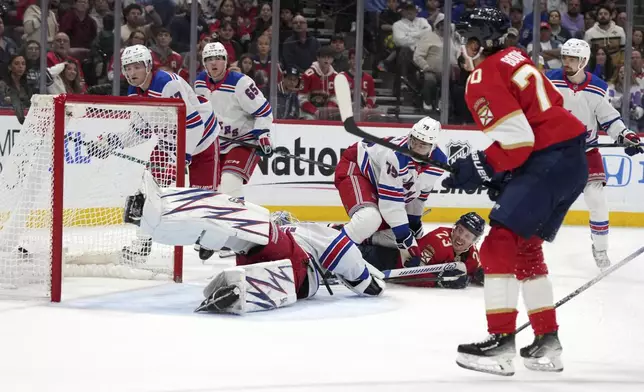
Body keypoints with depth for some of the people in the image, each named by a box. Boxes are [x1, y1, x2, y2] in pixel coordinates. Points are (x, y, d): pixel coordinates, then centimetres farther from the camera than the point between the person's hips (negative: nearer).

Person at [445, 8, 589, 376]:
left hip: (548, 162, -10)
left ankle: (501, 343, -14)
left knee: (501, 244, -10)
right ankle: (547, 343, 21)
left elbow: (517, 139, -19)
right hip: (573, 158, 10)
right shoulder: (516, 59, 16)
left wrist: (480, 168, -8)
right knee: (526, 248, 18)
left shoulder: (484, 79, -11)